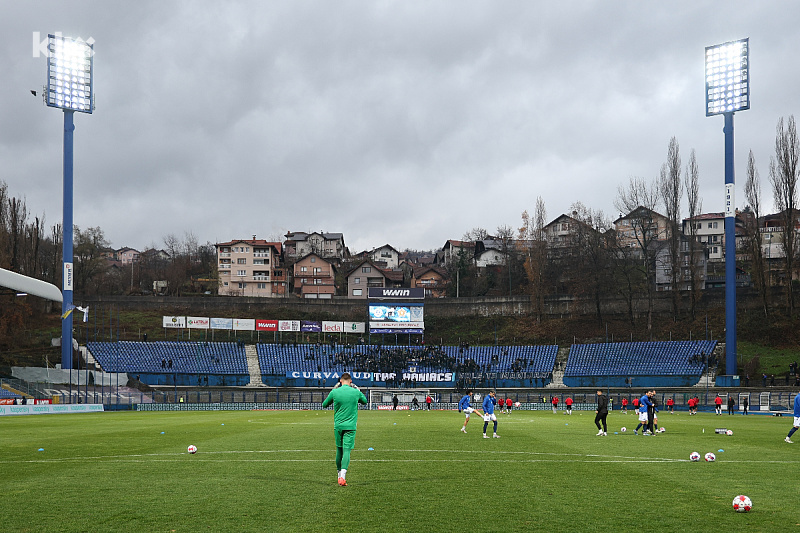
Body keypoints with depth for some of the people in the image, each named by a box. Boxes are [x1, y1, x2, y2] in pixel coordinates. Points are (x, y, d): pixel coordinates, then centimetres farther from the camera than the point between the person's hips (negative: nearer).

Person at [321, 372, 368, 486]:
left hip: (338, 426, 2)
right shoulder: (356, 392, -2)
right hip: (350, 426, -2)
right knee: (346, 450, -7)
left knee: (339, 449, 16)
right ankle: (343, 475, -24)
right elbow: (365, 401, 20)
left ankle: (339, 474, 29)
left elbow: (324, 405, 14)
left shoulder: (334, 392, -3)